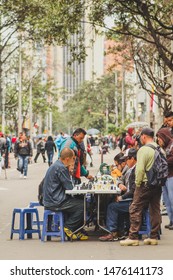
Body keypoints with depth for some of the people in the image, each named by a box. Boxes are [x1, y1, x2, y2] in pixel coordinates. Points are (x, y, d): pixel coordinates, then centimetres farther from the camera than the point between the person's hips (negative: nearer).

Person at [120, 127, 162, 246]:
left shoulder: (144, 149, -12)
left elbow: (140, 169, -18)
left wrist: (138, 183, -9)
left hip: (146, 183, -7)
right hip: (158, 185, 7)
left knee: (135, 210, -2)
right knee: (155, 210, 11)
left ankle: (133, 237, -4)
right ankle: (154, 237, 14)